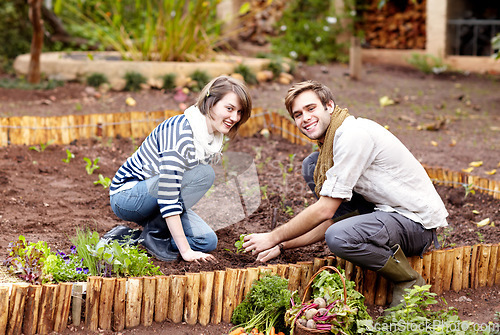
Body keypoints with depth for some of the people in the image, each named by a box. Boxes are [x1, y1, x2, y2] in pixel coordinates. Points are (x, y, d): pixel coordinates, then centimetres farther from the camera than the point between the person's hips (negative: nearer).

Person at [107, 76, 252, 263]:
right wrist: (185, 250, -33)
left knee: (208, 241, -5)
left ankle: (130, 238, 4)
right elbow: (167, 191, -32)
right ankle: (153, 233, -13)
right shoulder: (181, 131, -26)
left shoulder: (214, 137, 2)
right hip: (126, 196, -9)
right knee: (204, 174, -25)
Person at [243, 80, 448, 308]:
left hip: (419, 222, -9)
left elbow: (325, 211, -20)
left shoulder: (353, 134, -21)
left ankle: (409, 283, -8)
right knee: (312, 167, 5)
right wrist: (283, 246, 8)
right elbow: (331, 218, 12)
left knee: (338, 236, -35)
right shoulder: (331, 140, 9)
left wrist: (274, 238, -10)